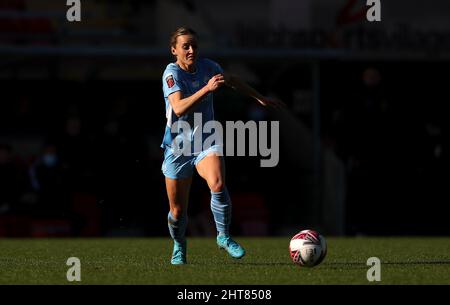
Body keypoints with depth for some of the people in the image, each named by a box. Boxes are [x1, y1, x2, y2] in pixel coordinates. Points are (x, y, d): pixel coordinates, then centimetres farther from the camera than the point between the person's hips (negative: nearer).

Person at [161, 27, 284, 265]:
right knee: (178, 211, 5)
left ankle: (223, 236, -10)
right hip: (178, 147, -2)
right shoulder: (172, 73, -16)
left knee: (217, 185, -29)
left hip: (206, 142, 2)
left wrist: (260, 98, 24)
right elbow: (179, 107, -32)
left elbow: (232, 81, 20)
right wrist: (207, 89, -40)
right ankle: (179, 247, 35)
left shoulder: (206, 66, -1)